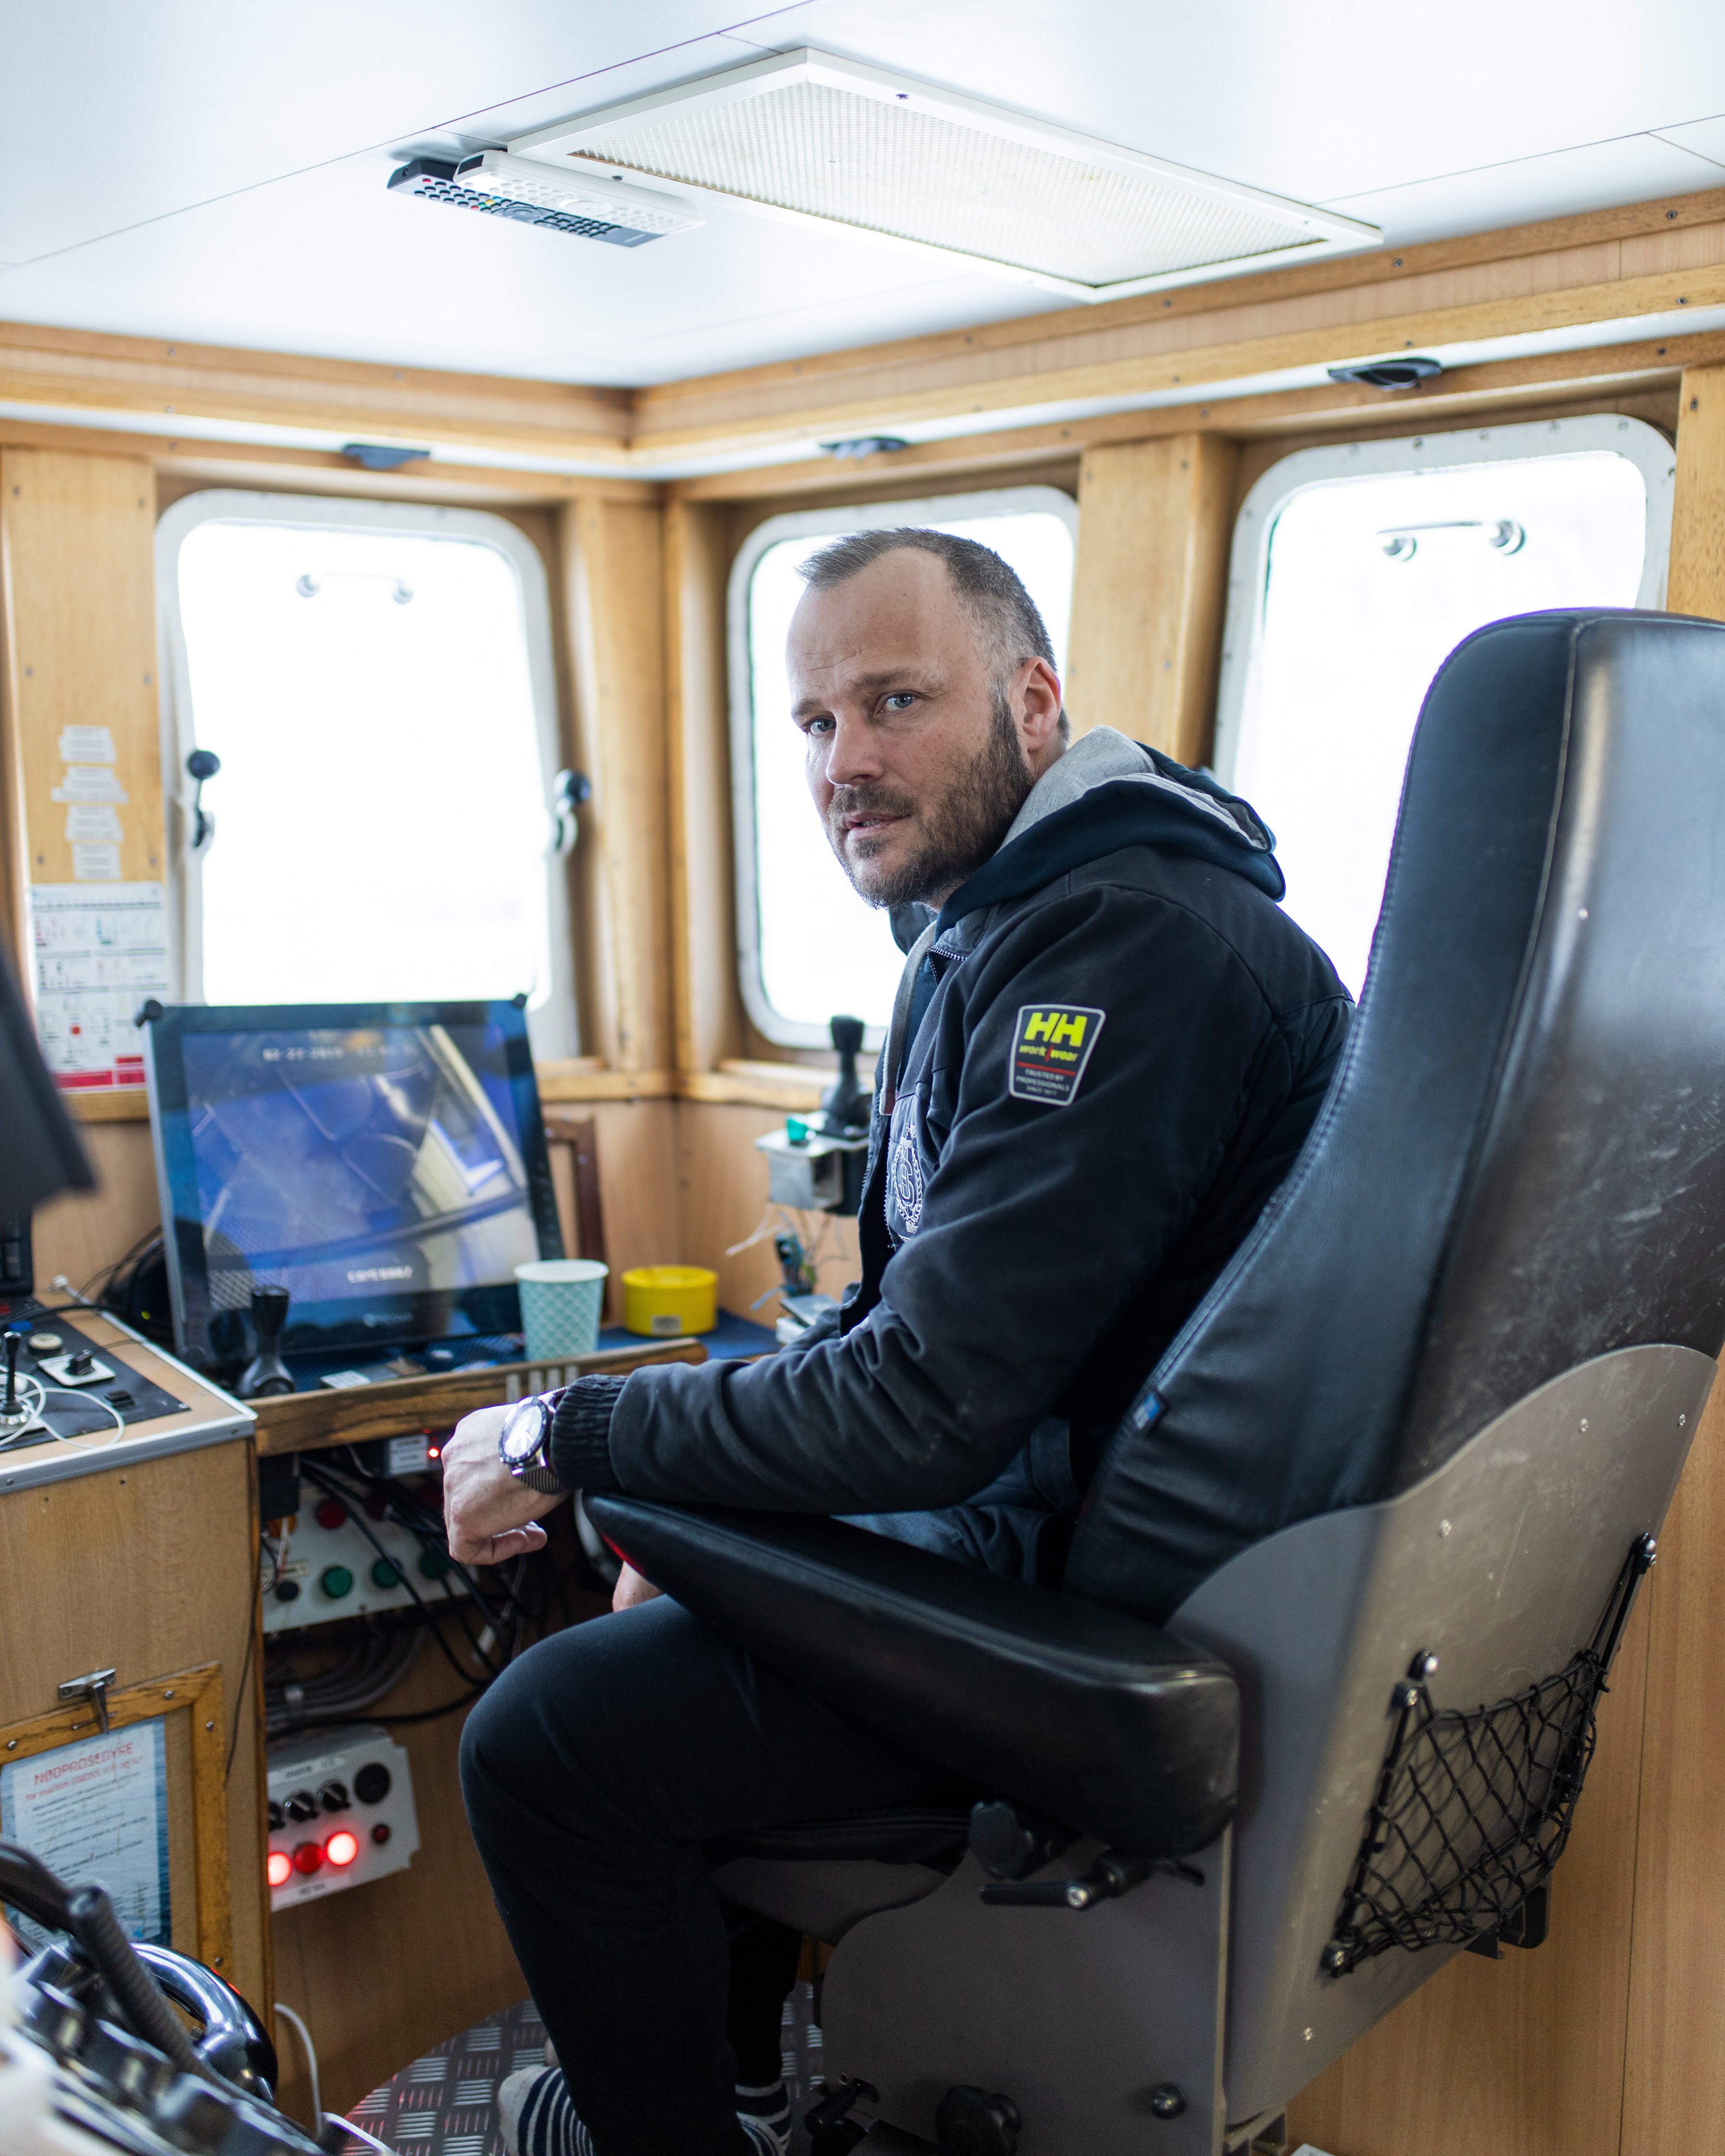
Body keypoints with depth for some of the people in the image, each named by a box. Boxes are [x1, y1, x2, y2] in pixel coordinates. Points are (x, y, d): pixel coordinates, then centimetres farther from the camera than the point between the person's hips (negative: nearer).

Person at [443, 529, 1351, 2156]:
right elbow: (900, 1310, 17)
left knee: (546, 1733, -11)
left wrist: (561, 1439, -15)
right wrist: (690, 1508, 6)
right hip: (1040, 1499, 11)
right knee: (683, 1578, 23)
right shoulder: (981, 935, 11)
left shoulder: (1132, 946, -24)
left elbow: (926, 1399, -27)